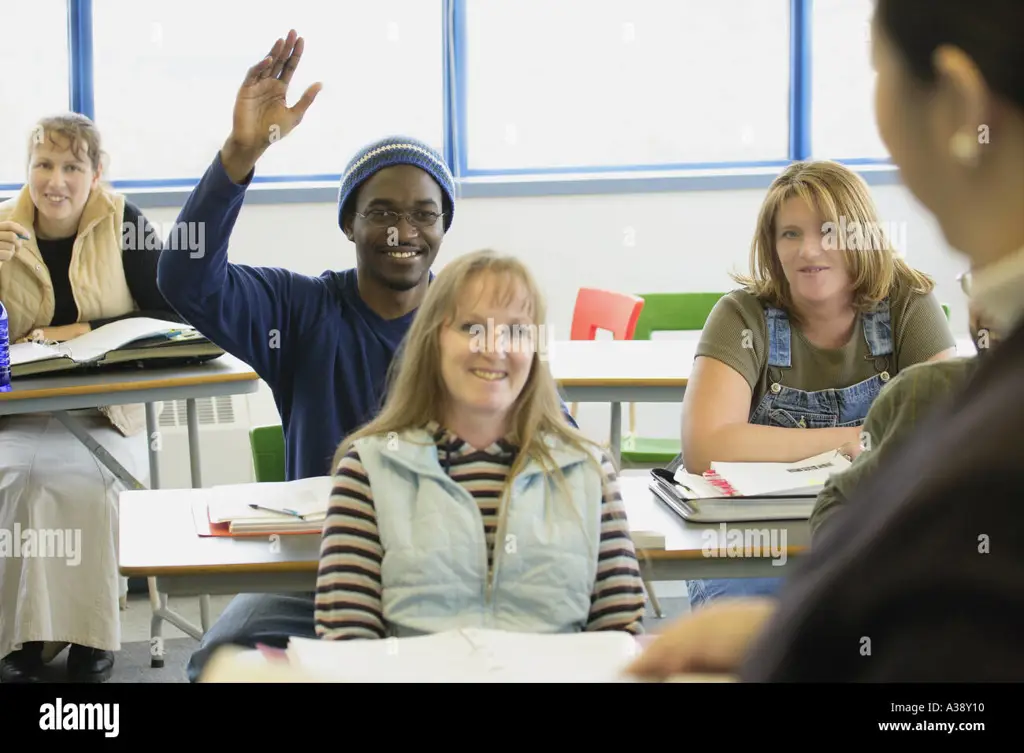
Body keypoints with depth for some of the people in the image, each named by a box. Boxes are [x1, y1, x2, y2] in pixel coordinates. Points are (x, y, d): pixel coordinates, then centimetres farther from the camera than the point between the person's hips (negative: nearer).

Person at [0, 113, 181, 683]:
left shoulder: (124, 224, -1)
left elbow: (170, 314, -5)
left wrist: (82, 332, -13)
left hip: (104, 415, -1)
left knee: (80, 481, -31)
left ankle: (90, 635, -15)